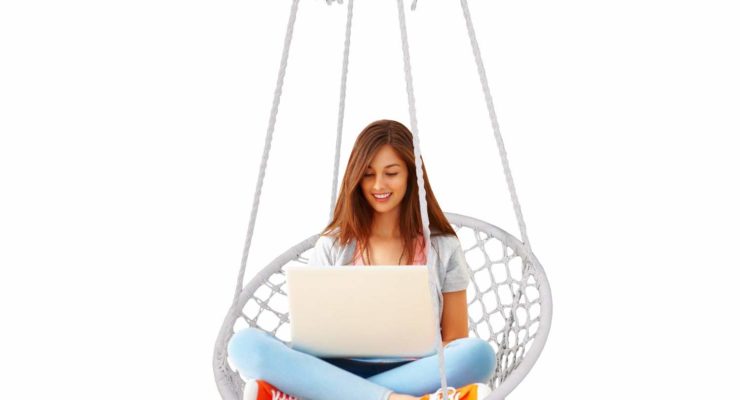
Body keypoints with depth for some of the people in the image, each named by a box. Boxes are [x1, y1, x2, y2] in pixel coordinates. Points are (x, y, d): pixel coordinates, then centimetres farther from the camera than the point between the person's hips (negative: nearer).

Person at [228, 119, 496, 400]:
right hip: (340, 369, 1)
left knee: (479, 353, -34)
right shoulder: (333, 245, 12)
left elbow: (455, 342, 11)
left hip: (415, 376, 0)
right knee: (245, 343, -25)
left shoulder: (443, 248, 8)